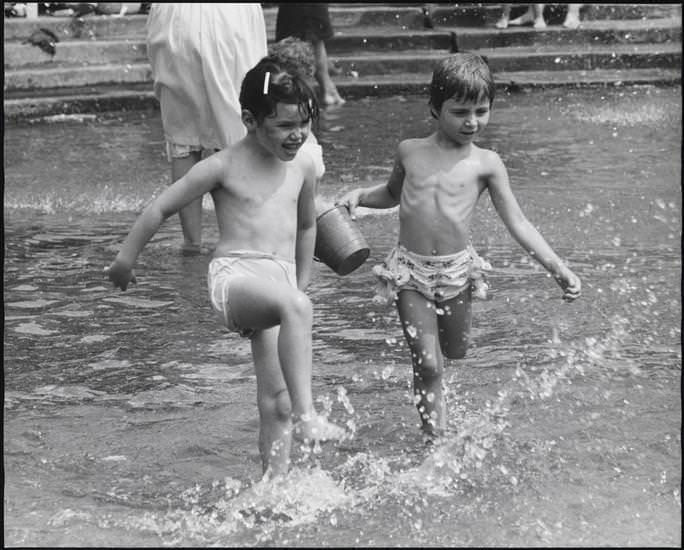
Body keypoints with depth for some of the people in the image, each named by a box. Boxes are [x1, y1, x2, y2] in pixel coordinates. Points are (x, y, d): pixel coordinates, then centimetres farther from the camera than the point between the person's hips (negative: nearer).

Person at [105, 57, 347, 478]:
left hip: (281, 282, 6)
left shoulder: (303, 167, 12)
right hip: (235, 275, -6)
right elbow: (160, 209, 5)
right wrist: (125, 260, 11)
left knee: (276, 402, 1)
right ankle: (306, 414, -42)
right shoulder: (224, 167, -3)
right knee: (295, 307, -38)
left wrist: (301, 283, 31)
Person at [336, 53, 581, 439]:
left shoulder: (486, 164, -3)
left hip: (457, 269, 1)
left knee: (456, 352, 20)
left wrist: (558, 268, -12)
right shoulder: (410, 152, 3)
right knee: (428, 365, -5)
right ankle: (436, 439, 4)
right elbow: (392, 193, 24)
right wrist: (360, 196, 4)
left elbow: (518, 223, -4)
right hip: (410, 269, 0)